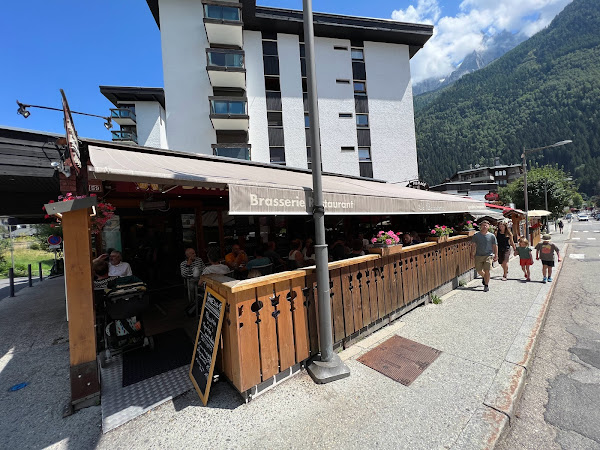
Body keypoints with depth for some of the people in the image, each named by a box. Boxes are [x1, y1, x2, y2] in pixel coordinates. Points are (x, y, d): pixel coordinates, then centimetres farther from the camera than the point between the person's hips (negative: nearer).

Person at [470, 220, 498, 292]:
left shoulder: (491, 236, 0)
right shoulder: (476, 235, 1)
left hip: (488, 255, -1)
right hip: (478, 256, 2)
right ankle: (484, 277, 42)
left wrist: (496, 255, 4)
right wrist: (472, 254, 7)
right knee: (479, 270, 8)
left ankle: (486, 285, 8)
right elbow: (474, 246, 8)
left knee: (487, 271, -7)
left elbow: (495, 246, 6)